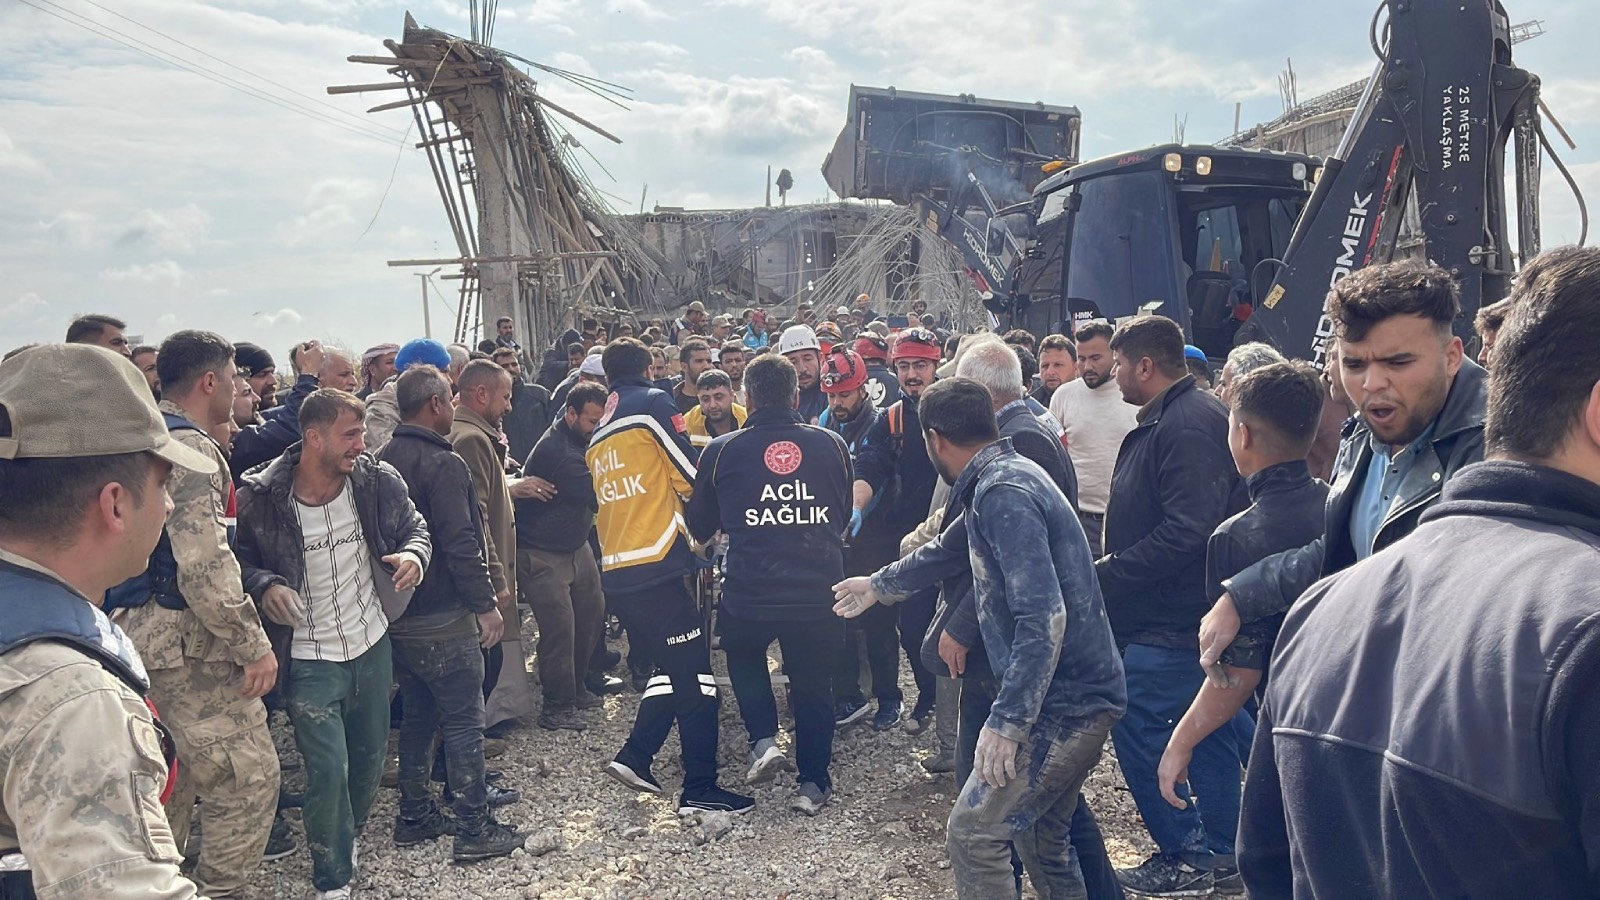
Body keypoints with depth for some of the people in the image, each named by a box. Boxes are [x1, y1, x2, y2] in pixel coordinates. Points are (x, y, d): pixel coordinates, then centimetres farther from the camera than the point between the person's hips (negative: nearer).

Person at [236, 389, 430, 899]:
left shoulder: (379, 481, -9)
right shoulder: (261, 497, -16)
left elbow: (415, 528, 4)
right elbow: (240, 559, -3)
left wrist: (414, 554, -18)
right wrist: (263, 585, -23)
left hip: (372, 645, 4)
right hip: (311, 660, -4)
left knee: (370, 757, 19)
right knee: (329, 770, -7)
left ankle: (347, 837, 49)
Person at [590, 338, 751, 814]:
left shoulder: (598, 435, 19)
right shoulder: (654, 403, -3)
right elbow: (692, 477, -6)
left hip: (614, 572, 8)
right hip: (654, 565, -8)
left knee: (670, 666, 20)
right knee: (694, 672, -2)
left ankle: (634, 757, 15)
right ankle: (700, 788, 0)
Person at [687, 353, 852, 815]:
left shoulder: (721, 451, -4)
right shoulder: (831, 445, 1)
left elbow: (699, 527, 9)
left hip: (749, 592, -1)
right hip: (819, 591, 1)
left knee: (744, 656, 28)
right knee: (813, 682, 18)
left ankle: (764, 741, 13)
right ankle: (814, 783, 25)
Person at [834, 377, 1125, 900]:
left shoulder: (1003, 493, -19)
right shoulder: (1003, 477, 12)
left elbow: (1043, 617, -27)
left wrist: (1007, 719, -26)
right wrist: (878, 585, 41)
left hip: (1061, 702, -10)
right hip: (1075, 696, 10)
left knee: (973, 832, -3)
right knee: (1041, 836, 19)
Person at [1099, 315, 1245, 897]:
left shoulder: (1186, 427, -20)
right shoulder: (1167, 420, 13)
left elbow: (1187, 532, -28)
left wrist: (1106, 575, -22)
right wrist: (1113, 565, 9)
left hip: (1169, 619, -10)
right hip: (1166, 613, 10)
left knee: (1137, 728, -2)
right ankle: (1220, 851, 29)